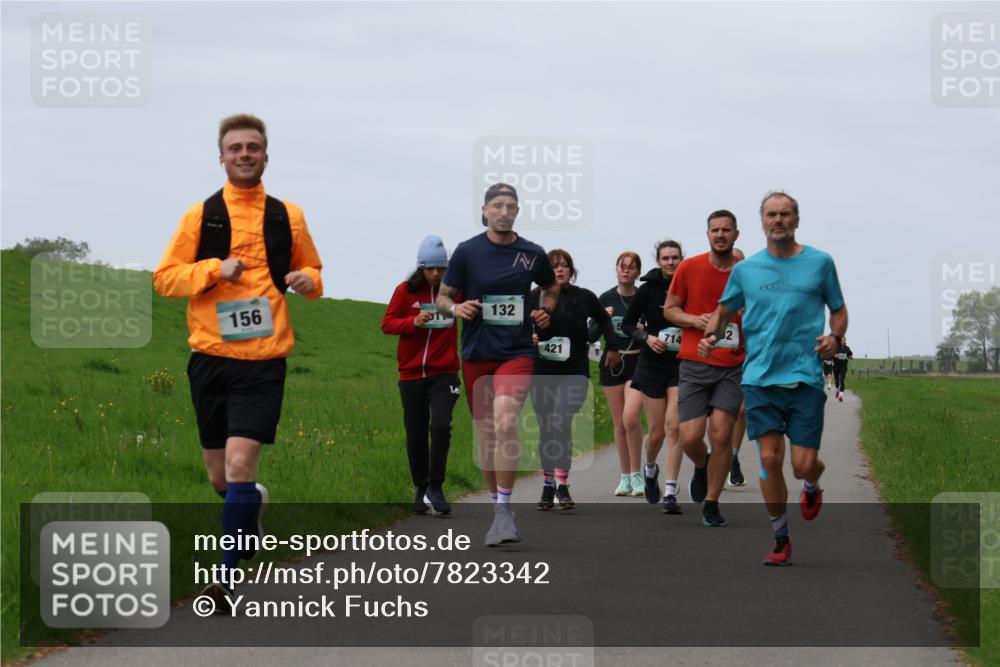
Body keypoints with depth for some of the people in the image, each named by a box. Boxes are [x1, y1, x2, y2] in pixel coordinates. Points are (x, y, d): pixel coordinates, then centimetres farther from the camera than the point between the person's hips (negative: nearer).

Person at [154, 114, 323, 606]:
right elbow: (164, 277, 4)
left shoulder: (287, 216, 9)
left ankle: (228, 576, -12)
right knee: (220, 477, 10)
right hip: (210, 358, 2)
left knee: (240, 463, -17)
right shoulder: (200, 215, 6)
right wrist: (216, 268, -12)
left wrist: (308, 280, -1)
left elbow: (310, 270, 22)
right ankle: (253, 503, 44)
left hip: (263, 361, -1)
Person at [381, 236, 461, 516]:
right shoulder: (406, 291, 1)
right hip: (411, 374, 2)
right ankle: (421, 489, 25)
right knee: (416, 436, 7)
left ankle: (435, 488, -11)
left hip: (444, 374, -2)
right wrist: (414, 322, -14)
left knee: (441, 425, -20)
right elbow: (387, 324, 2)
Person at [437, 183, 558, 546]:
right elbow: (442, 297, 6)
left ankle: (504, 509, -20)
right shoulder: (467, 251, 0)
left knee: (505, 422, -23)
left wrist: (545, 311, 3)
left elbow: (551, 288, 23)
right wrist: (456, 308, -15)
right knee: (486, 435, 8)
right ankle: (499, 503, 25)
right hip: (476, 354, 2)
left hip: (517, 352, -2)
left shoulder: (533, 254, 3)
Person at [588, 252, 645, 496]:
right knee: (619, 422, 5)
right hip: (611, 363, 3)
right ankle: (625, 477, 14)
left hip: (637, 362, -3)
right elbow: (591, 336, 6)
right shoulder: (605, 299, 6)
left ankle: (637, 474, -7)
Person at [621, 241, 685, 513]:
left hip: (682, 365, 0)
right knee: (657, 432, 5)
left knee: (674, 427, -12)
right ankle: (650, 468, 39)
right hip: (653, 365, 0)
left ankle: (671, 491, -9)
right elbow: (627, 324, 4)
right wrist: (647, 337, -13)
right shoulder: (649, 290, -4)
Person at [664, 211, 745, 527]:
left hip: (733, 367, 0)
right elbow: (669, 309, 9)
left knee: (721, 435, -7)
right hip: (695, 364, 0)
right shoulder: (689, 268, 1)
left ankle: (711, 504, 7)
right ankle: (701, 467, 29)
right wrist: (695, 320, -10)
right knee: (690, 437, -7)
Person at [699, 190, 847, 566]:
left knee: (803, 464, -7)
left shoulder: (820, 263, 6)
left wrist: (835, 338, -4)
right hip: (760, 377, 1)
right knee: (770, 458, -6)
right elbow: (724, 311, 21)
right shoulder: (746, 269, 9)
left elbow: (838, 309, 16)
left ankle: (811, 486, 32)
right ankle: (780, 540, 8)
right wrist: (711, 335, 1)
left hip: (805, 377, -1)